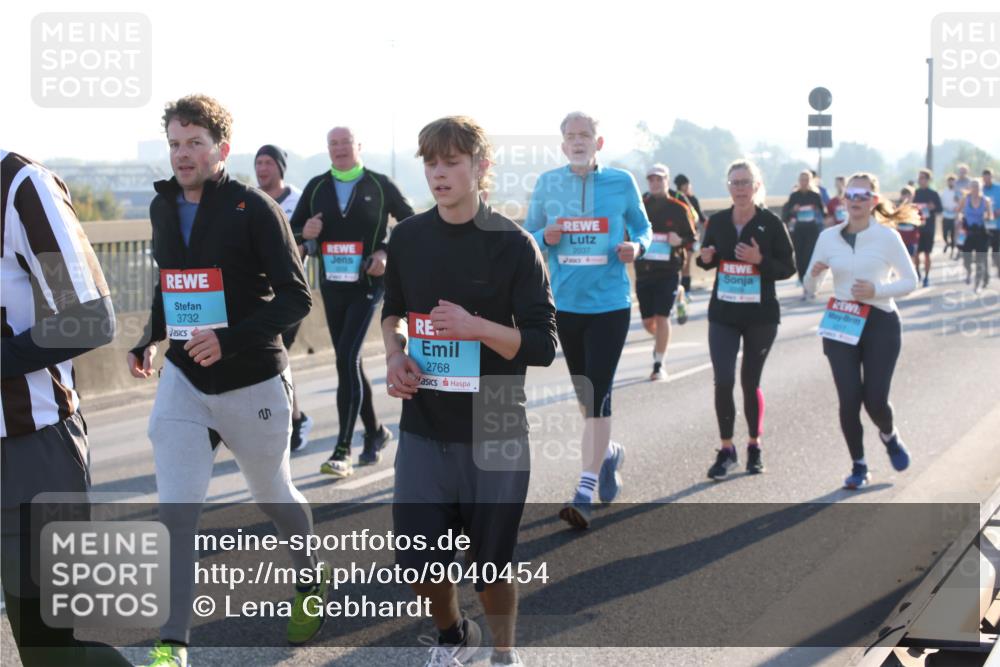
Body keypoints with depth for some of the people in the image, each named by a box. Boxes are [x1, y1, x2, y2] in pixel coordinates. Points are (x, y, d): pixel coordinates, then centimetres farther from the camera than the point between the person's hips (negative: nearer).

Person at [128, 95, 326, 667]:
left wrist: (231, 339, -27)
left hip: (253, 383, -4)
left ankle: (311, 585, 44)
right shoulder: (163, 207, 6)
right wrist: (150, 339, 4)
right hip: (184, 379, 4)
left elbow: (297, 297, -16)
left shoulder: (253, 208, -13)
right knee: (177, 511, -8)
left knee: (273, 496, 16)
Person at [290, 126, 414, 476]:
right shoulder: (316, 187, 7)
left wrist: (387, 252, -8)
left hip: (366, 285, -5)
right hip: (331, 285, 5)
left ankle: (343, 450, -15)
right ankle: (374, 432, 32)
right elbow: (293, 229, 10)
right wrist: (305, 232, -13)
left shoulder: (380, 185, -1)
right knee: (349, 363, 12)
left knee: (347, 359, -16)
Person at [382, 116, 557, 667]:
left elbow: (543, 345, -10)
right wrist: (394, 357, -1)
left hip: (494, 431, -3)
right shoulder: (408, 237, 2)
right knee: (417, 559, 3)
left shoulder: (513, 244, -9)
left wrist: (478, 327, -25)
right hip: (424, 428, 3)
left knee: (490, 564, 7)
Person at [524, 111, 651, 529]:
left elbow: (643, 228, 10)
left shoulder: (621, 181, -1)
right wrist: (545, 237, -13)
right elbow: (527, 235, 9)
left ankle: (585, 494, -7)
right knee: (584, 394, 15)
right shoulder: (548, 183, 2)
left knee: (597, 394, -9)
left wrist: (636, 247, -12)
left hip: (610, 303, -3)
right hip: (565, 303, 3)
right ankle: (608, 451, 43)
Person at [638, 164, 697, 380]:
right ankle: (660, 340, 42)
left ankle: (659, 365, 0)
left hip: (668, 272, -2)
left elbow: (691, 237, 6)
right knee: (648, 321, 7)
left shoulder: (678, 209, 1)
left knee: (661, 317, -9)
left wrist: (680, 241, -15)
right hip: (643, 271, 3)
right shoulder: (639, 206, 5)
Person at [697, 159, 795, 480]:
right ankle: (726, 450, 6)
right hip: (723, 313, 2)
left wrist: (760, 261, -21)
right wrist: (705, 259, -8)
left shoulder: (771, 223, -8)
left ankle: (754, 447, 28)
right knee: (723, 381, -9)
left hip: (761, 315, -2)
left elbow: (789, 268, -5)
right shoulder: (717, 222, 1)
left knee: (750, 382, 8)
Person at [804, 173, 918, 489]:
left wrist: (876, 290, -16)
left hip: (880, 323, -2)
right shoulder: (829, 237, 2)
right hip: (840, 324, 2)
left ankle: (889, 436, 32)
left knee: (875, 399, -5)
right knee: (849, 399, -5)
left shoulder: (887, 236, -5)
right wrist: (814, 272, -16)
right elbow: (811, 287, 7)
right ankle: (858, 466, 15)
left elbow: (910, 281, 0)